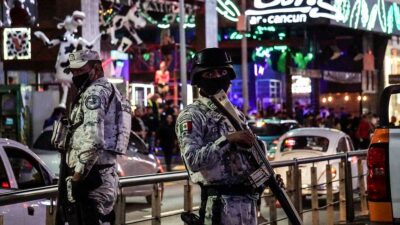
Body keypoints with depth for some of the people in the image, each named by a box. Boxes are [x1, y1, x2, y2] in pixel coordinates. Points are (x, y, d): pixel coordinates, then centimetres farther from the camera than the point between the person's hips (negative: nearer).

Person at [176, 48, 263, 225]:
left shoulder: (236, 114, 17)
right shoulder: (191, 116, -8)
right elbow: (193, 161, -20)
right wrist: (227, 140, -25)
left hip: (248, 201, 8)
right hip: (220, 204, -8)